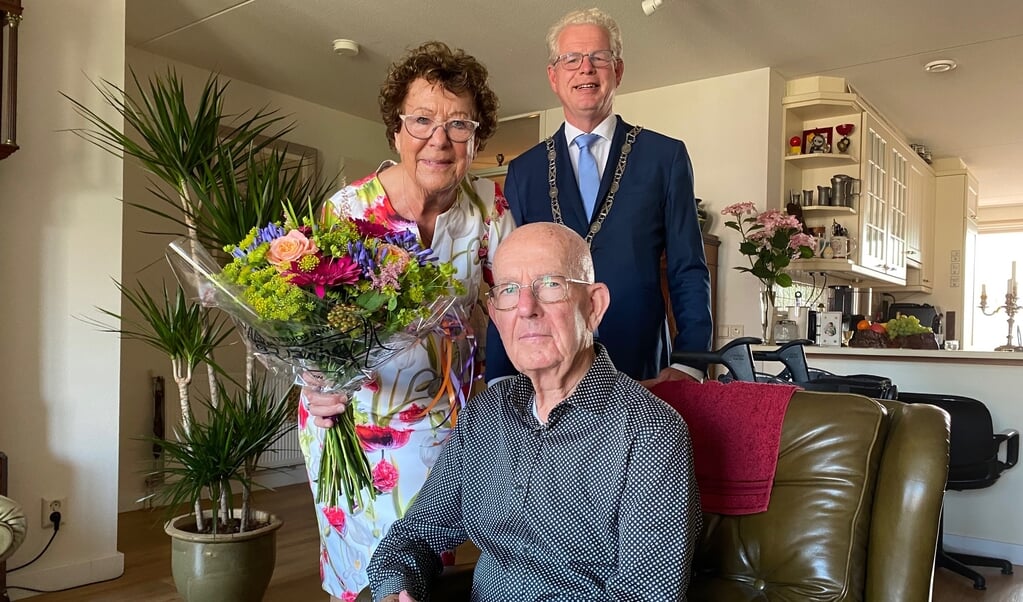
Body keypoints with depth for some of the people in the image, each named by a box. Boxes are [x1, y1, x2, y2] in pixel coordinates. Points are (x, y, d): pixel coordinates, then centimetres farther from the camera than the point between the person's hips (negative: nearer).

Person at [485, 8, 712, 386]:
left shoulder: (665, 156, 4)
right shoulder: (523, 170, 8)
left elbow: (689, 271, 2)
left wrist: (689, 366, -11)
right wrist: (500, 380, -3)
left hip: (641, 375, -1)